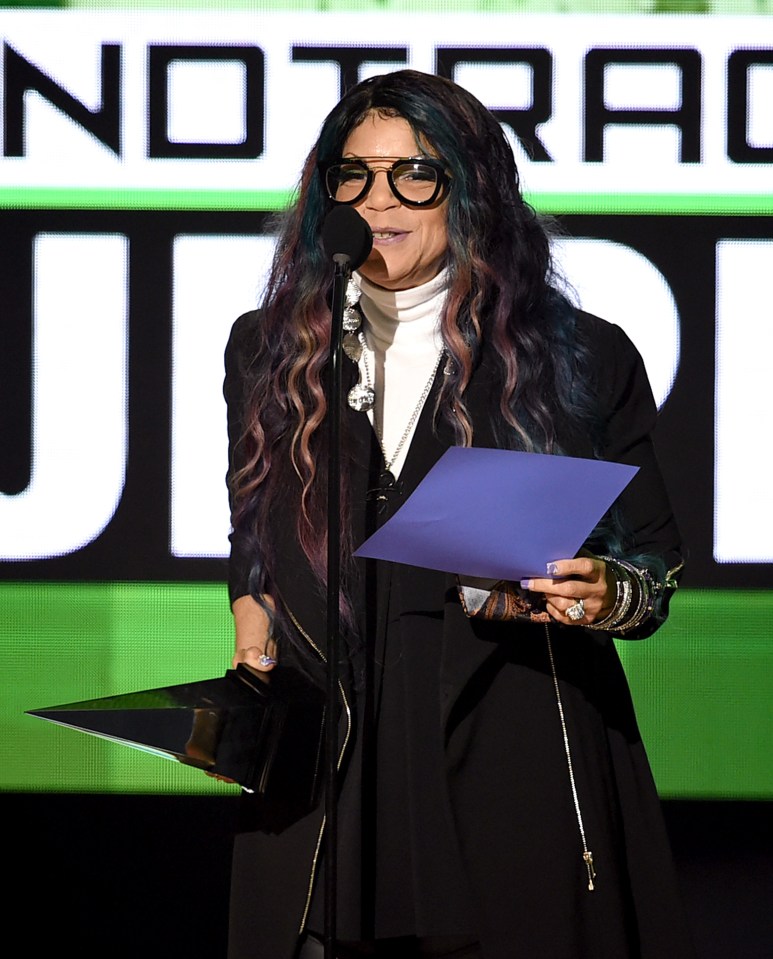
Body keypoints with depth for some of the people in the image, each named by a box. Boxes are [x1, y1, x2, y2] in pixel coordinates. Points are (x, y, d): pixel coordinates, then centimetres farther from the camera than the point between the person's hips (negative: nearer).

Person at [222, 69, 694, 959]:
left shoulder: (579, 359, 2)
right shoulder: (267, 352, 10)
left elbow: (655, 563, 6)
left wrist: (605, 593, -15)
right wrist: (254, 641, 3)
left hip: (516, 764, -2)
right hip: (323, 774, 2)